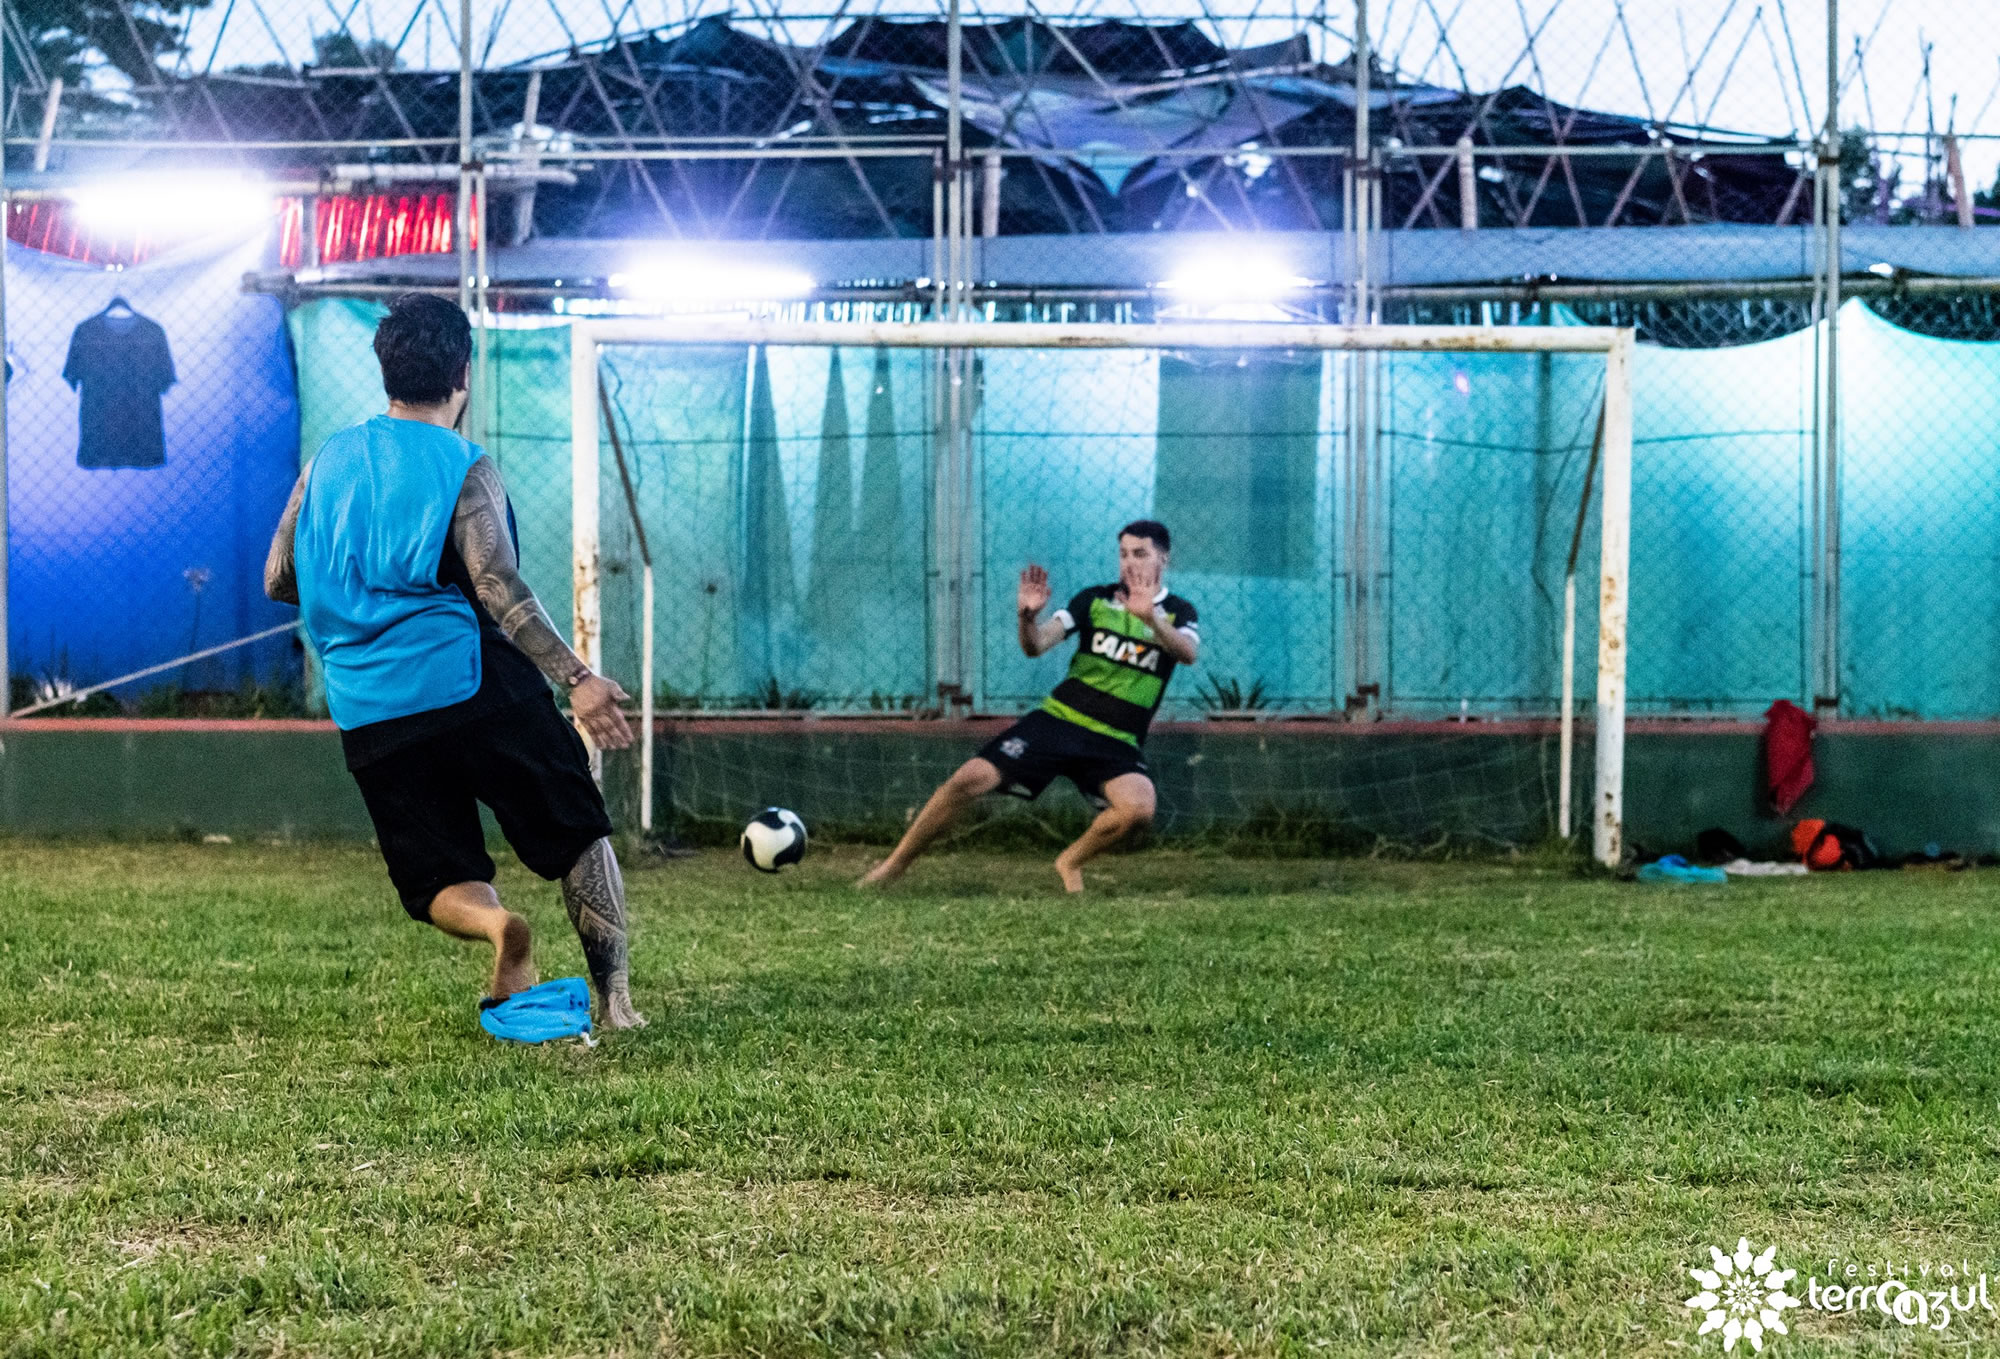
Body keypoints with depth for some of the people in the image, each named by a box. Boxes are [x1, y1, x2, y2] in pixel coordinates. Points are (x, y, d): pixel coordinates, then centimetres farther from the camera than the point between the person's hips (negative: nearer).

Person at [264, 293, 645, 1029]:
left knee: (439, 881, 9)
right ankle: (614, 997, 4)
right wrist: (576, 678, -19)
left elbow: (278, 581, 16)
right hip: (471, 685, -4)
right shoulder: (465, 470, -5)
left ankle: (495, 923, -25)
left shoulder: (328, 461, 11)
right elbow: (500, 590, -16)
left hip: (368, 715, 4)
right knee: (579, 834, 12)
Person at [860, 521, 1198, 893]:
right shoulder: (1096, 599, 7)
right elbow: (1036, 645, -4)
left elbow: (1188, 653, -21)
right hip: (1057, 719, 1)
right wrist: (1027, 617, -27)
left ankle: (1071, 863, -1)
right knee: (969, 779, -15)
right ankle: (895, 865, 1)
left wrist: (1151, 617, -39)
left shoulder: (1177, 613, 3)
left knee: (1139, 809, -31)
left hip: (1116, 743, -1)